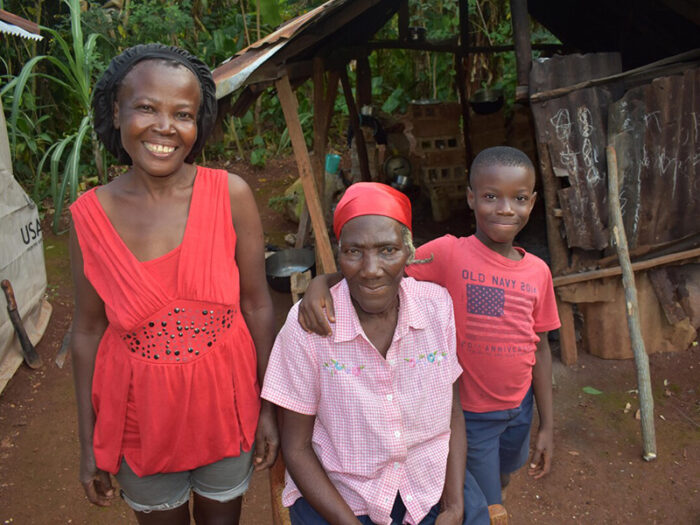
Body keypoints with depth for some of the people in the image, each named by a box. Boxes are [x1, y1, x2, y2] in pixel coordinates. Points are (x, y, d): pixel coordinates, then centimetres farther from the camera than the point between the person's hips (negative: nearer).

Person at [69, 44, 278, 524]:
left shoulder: (232, 196, -14)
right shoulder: (90, 214, -11)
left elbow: (257, 305, -8)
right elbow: (88, 330, -3)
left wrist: (269, 408, -4)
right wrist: (88, 442, 2)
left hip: (226, 401, 0)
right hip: (141, 411, 1)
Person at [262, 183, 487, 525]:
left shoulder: (437, 306, -9)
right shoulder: (307, 323, -17)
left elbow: (452, 413, 1)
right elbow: (296, 448, -9)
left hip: (432, 488, 3)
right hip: (335, 495, -2)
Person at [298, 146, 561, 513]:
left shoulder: (538, 272, -3)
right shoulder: (450, 255, -18)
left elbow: (540, 347, 3)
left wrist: (546, 425, 7)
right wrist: (322, 281, -47)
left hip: (519, 408, 6)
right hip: (469, 411, -5)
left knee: (499, 482, 30)